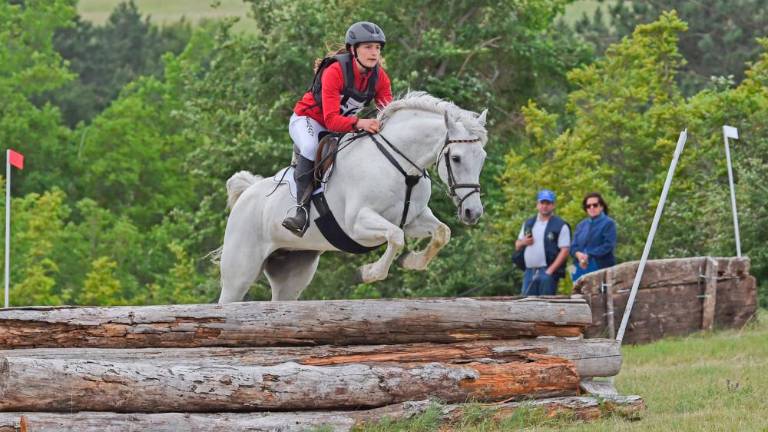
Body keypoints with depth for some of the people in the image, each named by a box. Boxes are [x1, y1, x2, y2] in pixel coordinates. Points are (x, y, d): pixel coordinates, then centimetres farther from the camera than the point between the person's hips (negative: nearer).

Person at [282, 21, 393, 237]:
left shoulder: (379, 77, -9)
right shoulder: (335, 72, -29)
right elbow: (331, 119, -36)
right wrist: (359, 123, -53)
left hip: (342, 125, 7)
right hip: (308, 120, -7)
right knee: (312, 148, -37)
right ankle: (302, 211, -40)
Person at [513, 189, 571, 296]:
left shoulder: (560, 226, -2)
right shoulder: (528, 224, 17)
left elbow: (564, 251, -9)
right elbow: (517, 246, 24)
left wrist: (550, 271, -17)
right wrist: (523, 242, -2)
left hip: (548, 272, -5)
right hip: (529, 271, 5)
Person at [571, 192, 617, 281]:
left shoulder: (608, 223, 1)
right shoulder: (581, 225, 19)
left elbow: (608, 245, -10)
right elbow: (573, 246, 15)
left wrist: (588, 255, -13)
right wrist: (578, 254, -9)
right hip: (582, 269, 6)